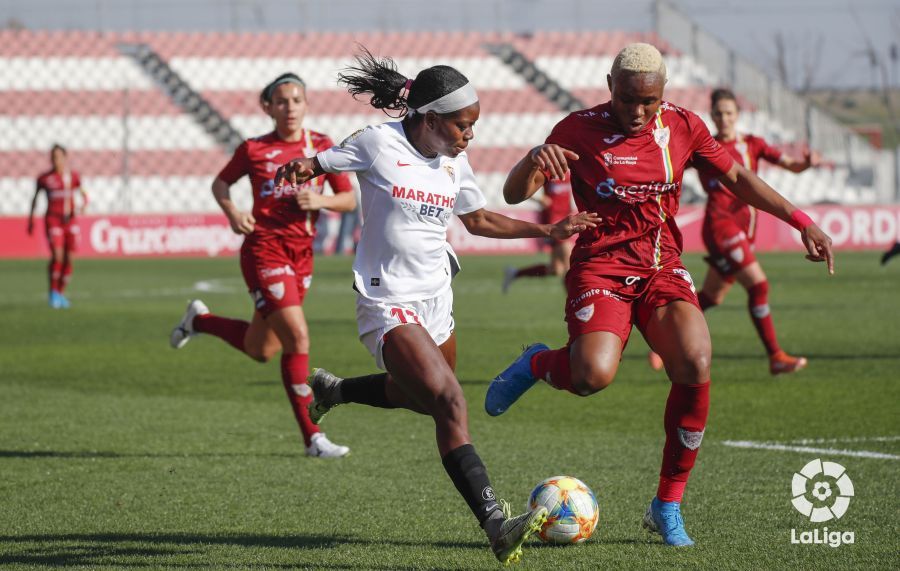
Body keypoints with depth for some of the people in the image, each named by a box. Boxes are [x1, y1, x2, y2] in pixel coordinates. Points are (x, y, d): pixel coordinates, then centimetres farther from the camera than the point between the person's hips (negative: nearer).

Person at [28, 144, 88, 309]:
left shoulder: (73, 176, 3)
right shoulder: (45, 178, -3)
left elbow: (83, 194, 13)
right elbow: (35, 198, 10)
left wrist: (83, 205, -9)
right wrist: (31, 220, 10)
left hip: (70, 220, 3)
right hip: (53, 220, -3)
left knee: (68, 259, 1)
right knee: (57, 256, -17)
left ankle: (61, 293, 18)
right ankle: (53, 292, -2)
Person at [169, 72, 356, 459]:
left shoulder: (322, 147, 5)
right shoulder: (254, 150, -1)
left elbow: (350, 200, 6)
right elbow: (220, 183, 13)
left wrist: (320, 200, -14)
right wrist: (232, 213, -6)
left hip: (301, 255, 5)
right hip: (264, 249, -5)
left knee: (260, 350, 13)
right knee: (298, 337, -17)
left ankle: (200, 319, 41)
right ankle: (312, 437, -9)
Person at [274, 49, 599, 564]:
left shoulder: (454, 162, 6)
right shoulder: (377, 144, -12)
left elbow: (479, 220, 19)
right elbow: (319, 164, 1)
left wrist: (550, 230, 13)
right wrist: (298, 169, -22)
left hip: (436, 299, 8)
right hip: (390, 305, -8)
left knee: (425, 398, 25)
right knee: (450, 403, -22)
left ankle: (333, 390, 49)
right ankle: (495, 523, -29)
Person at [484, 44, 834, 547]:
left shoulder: (683, 126, 3)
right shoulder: (580, 130, -6)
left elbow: (737, 177, 16)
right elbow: (514, 194, -8)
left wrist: (801, 221, 8)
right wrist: (536, 158, -31)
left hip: (663, 267, 3)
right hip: (601, 267, -3)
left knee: (695, 364, -24)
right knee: (594, 375, -32)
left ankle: (668, 507, -7)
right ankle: (538, 364, 9)